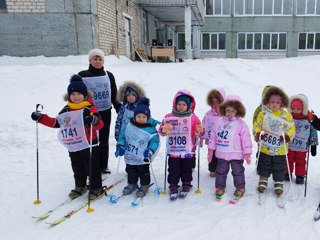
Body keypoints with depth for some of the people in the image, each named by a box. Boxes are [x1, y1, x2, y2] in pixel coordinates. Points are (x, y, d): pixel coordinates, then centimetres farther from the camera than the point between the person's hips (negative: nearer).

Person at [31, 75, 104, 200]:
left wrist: (93, 120, -43)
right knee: (77, 168, 19)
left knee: (92, 167, 6)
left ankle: (96, 188, 23)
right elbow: (56, 122, 14)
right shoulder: (66, 110, 6)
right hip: (73, 146, 6)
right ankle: (80, 186, 38)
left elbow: (100, 124, -21)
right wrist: (41, 118, 6)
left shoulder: (89, 109, -13)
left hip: (88, 144, -6)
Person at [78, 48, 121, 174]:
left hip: (105, 112, 3)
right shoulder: (82, 75, -3)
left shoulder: (109, 75, 7)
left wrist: (120, 110, 7)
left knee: (104, 140, 11)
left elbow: (114, 96, 12)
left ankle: (103, 165, 25)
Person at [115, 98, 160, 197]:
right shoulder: (128, 126, -4)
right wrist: (120, 146, -7)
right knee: (131, 172, 21)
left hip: (143, 158, -4)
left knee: (143, 173, 12)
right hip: (130, 157, 4)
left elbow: (155, 141, -12)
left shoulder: (151, 129, -14)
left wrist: (150, 151, -28)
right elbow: (122, 136, 5)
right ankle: (132, 184, 42)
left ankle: (144, 186, 32)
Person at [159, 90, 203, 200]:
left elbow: (198, 133, 0)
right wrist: (164, 129, -20)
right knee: (174, 170, 8)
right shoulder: (168, 117, -1)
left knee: (187, 169, 14)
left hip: (188, 151, 0)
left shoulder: (193, 117, -2)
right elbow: (161, 131, 2)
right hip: (173, 151, 0)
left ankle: (186, 185, 32)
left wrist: (200, 130, -23)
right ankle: (173, 186, 21)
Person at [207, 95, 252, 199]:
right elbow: (213, 136, 8)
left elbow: (246, 139, -8)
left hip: (236, 154, -3)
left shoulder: (241, 124, -8)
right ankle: (220, 187, 31)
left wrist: (247, 153, -10)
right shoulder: (219, 122, 1)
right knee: (221, 171, 15)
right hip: (222, 153, 3)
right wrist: (211, 148, 7)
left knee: (238, 171, 11)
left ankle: (240, 188, 29)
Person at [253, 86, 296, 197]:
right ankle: (263, 180, 36)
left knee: (279, 168, 12)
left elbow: (292, 128, -1)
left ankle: (279, 183, 31)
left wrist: (288, 137, -19)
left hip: (280, 149, 0)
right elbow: (256, 127, -1)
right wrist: (258, 135, -19)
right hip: (265, 147, 0)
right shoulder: (263, 114, -6)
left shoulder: (286, 115, -6)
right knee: (264, 166, 15)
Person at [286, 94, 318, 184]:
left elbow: (313, 131, 0)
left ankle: (300, 176, 24)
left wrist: (313, 144, 2)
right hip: (289, 145, 1)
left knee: (301, 162, 10)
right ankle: (287, 173, 29)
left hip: (302, 146, -1)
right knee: (289, 160, 14)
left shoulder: (308, 119, -8)